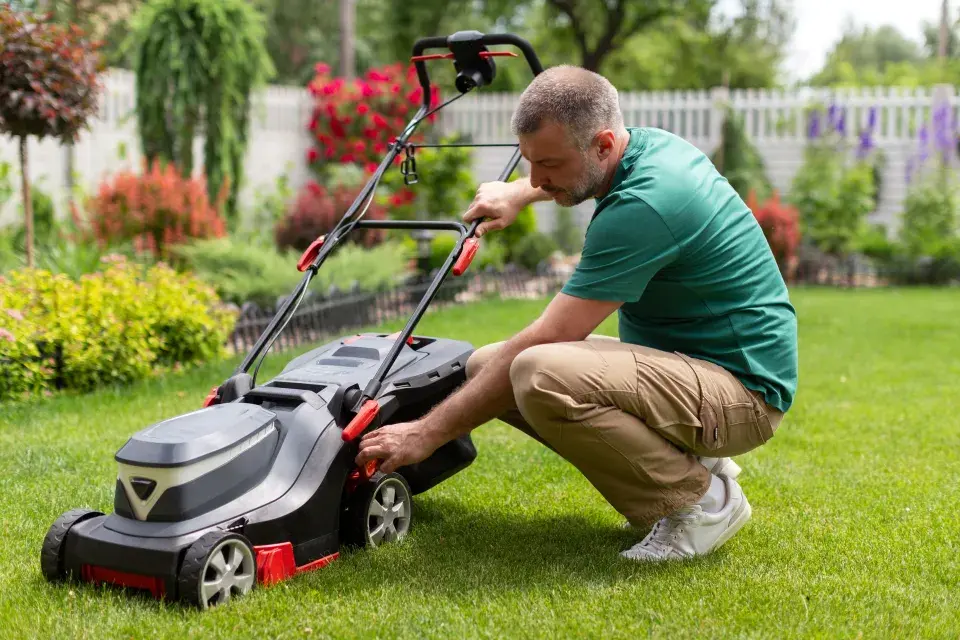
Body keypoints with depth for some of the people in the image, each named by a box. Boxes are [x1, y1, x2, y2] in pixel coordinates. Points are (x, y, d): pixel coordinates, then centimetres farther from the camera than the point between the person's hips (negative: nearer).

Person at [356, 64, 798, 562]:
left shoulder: (645, 205, -27)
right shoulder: (644, 144, 1)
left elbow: (544, 339, -25)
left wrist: (430, 431, -19)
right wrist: (518, 192, 21)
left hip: (743, 389, -10)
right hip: (681, 360, 10)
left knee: (540, 376, -34)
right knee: (485, 366, 3)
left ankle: (699, 500, -10)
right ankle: (683, 460, 9)